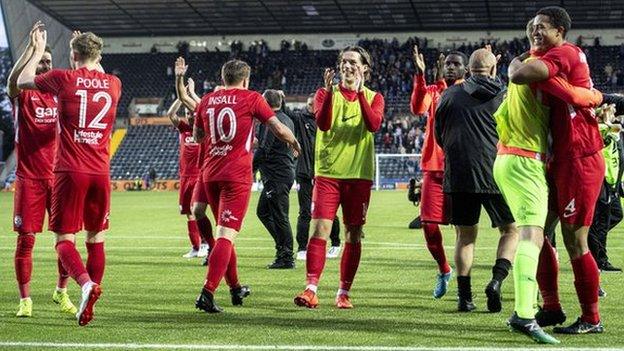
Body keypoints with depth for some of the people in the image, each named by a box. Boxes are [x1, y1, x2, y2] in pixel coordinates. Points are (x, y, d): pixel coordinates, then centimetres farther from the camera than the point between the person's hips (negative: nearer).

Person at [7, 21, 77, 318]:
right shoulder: (22, 94, -1)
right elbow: (13, 79, -22)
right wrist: (31, 45, -28)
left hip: (58, 176, 3)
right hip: (29, 179, -3)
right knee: (26, 240, -2)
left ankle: (62, 293, 22)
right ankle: (25, 300, 9)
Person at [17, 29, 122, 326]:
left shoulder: (63, 79, -4)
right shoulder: (113, 84, 7)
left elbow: (22, 81, 14)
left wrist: (37, 51, 27)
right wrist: (90, 54, 42)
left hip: (70, 171, -3)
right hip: (101, 173, 4)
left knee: (64, 239, -1)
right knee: (95, 239, 13)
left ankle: (87, 283, -27)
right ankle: (88, 305, 11)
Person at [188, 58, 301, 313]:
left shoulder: (207, 100, 10)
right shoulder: (250, 98, -2)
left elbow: (197, 136, 23)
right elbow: (279, 129, -1)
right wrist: (294, 143, 18)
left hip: (210, 174, 5)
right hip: (237, 175, -5)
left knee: (224, 232, 20)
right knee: (226, 234, -10)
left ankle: (235, 289, 31)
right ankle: (207, 294, -22)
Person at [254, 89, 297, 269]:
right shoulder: (287, 119, 16)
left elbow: (263, 150, -18)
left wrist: (250, 169, -12)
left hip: (276, 176, -10)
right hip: (286, 172, 10)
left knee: (279, 217, -5)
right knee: (262, 211, 17)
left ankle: (287, 258, -2)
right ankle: (283, 247, 17)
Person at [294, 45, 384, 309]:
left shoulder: (373, 97, 8)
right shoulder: (326, 93, 6)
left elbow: (374, 125, -13)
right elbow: (322, 123, -13)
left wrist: (360, 92, -17)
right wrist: (329, 90, -21)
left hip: (359, 175, 1)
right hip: (328, 172, -1)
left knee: (353, 235, 4)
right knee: (320, 229, -11)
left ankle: (344, 292, 13)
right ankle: (311, 290, -12)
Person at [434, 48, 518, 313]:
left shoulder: (451, 94, 7)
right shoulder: (505, 96, 0)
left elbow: (438, 135, 16)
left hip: (457, 173, 2)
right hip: (494, 174, -2)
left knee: (465, 235, 11)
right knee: (511, 230, 12)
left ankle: (464, 297, 6)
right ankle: (497, 281, -8)